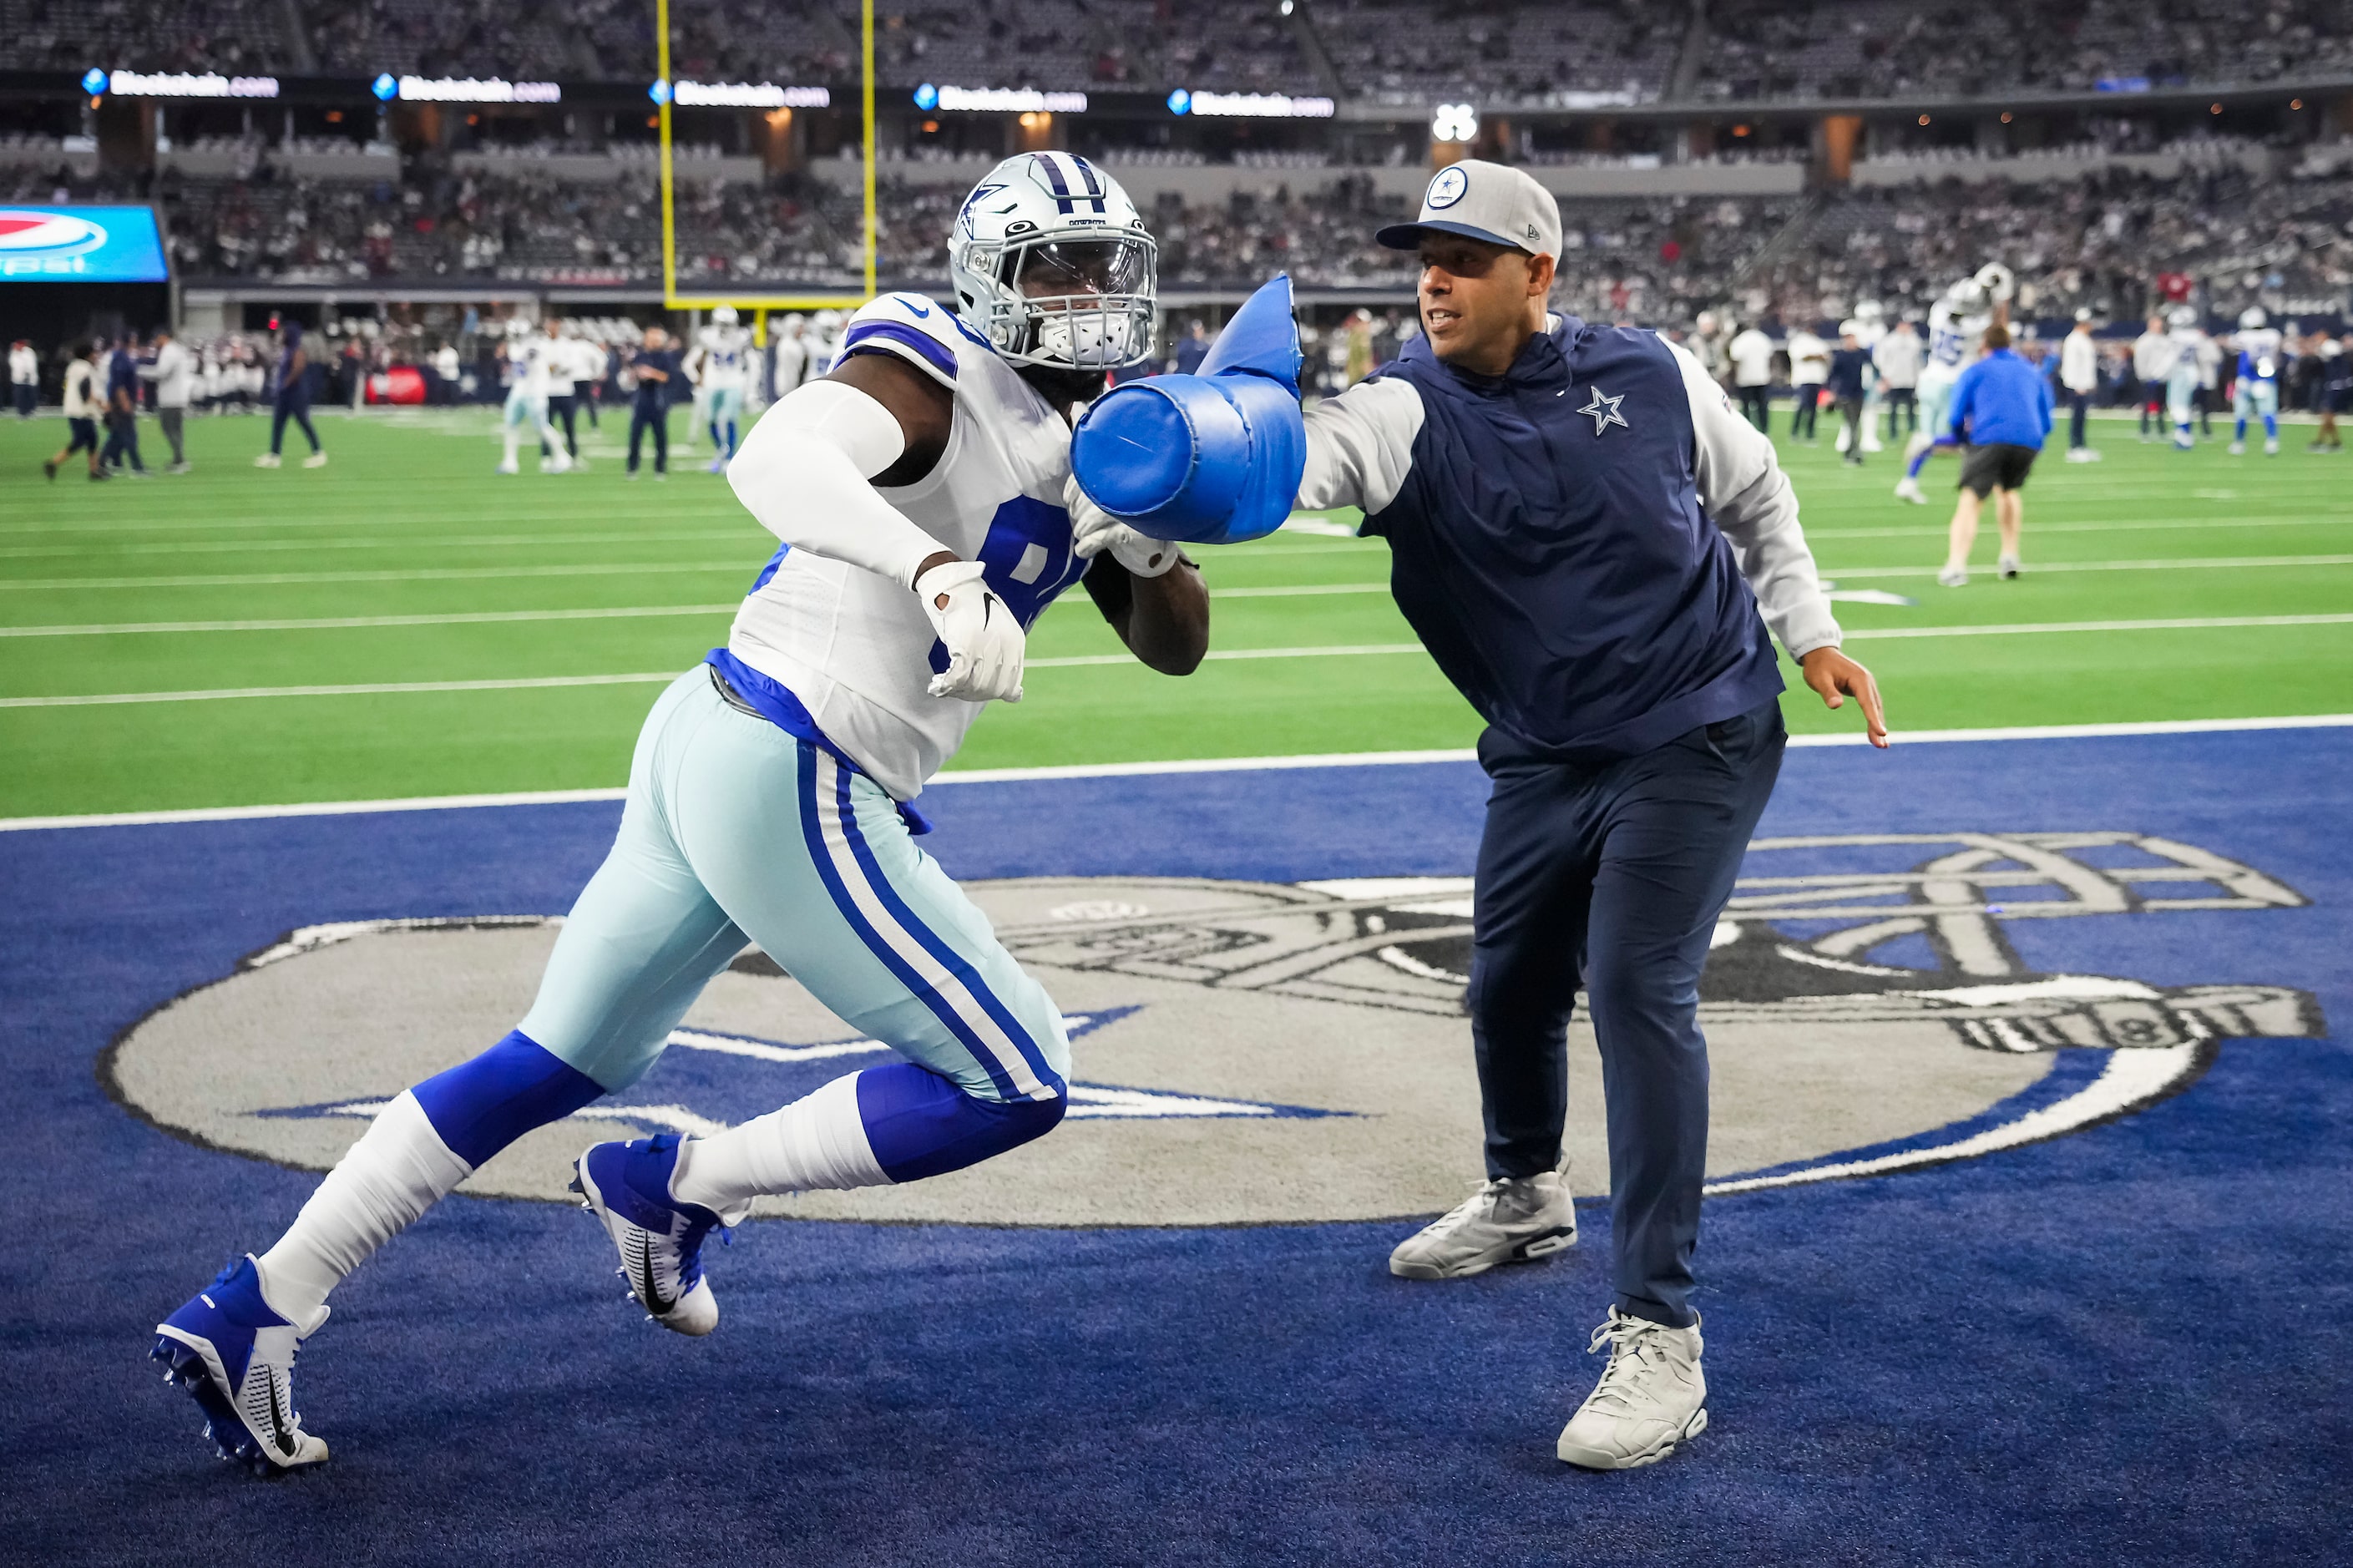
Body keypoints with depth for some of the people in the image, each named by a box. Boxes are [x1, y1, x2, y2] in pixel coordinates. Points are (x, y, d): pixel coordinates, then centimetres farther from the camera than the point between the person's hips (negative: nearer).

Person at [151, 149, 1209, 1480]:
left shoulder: (1083, 447, 15)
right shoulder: (939, 373, -12)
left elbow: (1176, 645, 16)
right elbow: (775, 458, -31)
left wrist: (1147, 541, -5)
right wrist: (939, 568, -46)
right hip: (791, 779, -10)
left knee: (554, 1067, 18)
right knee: (1018, 1083, -2)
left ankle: (252, 1315, 22)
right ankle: (686, 1187, 8)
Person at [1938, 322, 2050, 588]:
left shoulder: (1974, 372, 16)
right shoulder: (2033, 373, 27)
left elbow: (1957, 418, 11)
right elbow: (2046, 422, 27)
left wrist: (1963, 438, 31)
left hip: (1989, 439, -4)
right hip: (2029, 441, 4)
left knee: (1970, 500, -8)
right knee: (2008, 490, 30)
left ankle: (1956, 565, -27)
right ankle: (2010, 557, 24)